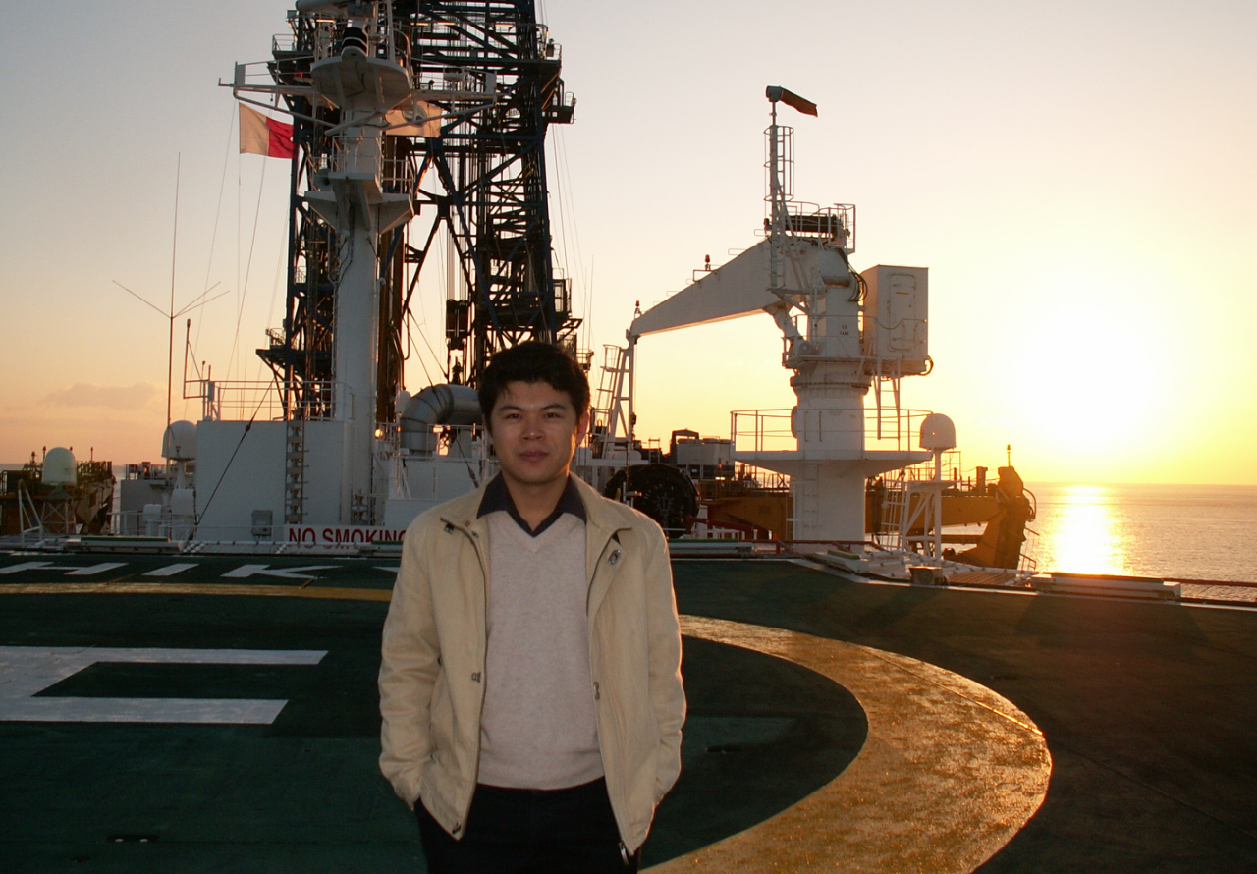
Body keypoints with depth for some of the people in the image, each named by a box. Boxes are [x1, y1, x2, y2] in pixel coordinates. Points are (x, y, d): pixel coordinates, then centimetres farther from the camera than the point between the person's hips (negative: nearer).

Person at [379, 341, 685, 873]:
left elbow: (660, 676, 5)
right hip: (470, 811, 0)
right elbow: (405, 671, 6)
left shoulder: (636, 541, 0)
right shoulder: (434, 539, 1)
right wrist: (412, 779, 1)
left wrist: (648, 786, 2)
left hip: (594, 810, 0)